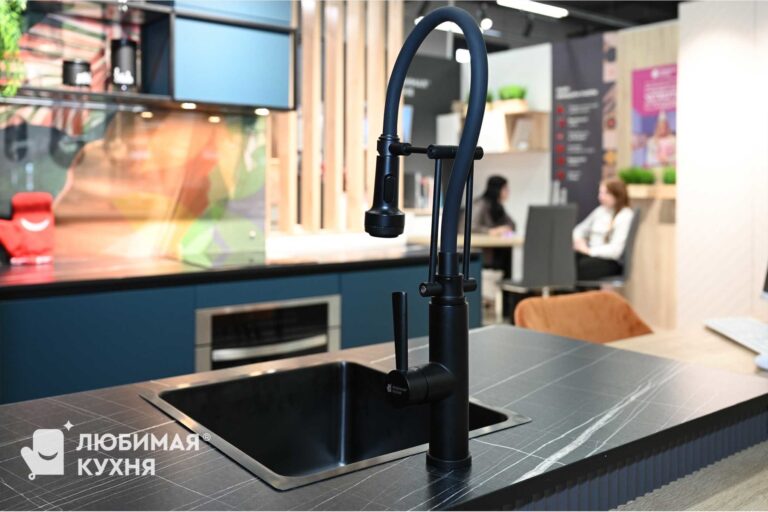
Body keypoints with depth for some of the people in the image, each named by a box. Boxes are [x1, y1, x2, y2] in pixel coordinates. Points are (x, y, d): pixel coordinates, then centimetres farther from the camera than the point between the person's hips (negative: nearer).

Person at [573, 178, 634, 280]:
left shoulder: (626, 215, -7)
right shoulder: (601, 210, 16)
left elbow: (615, 250, -16)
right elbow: (580, 229, 23)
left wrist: (588, 250, -19)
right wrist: (579, 240, -1)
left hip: (611, 261, -6)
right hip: (590, 254, 6)